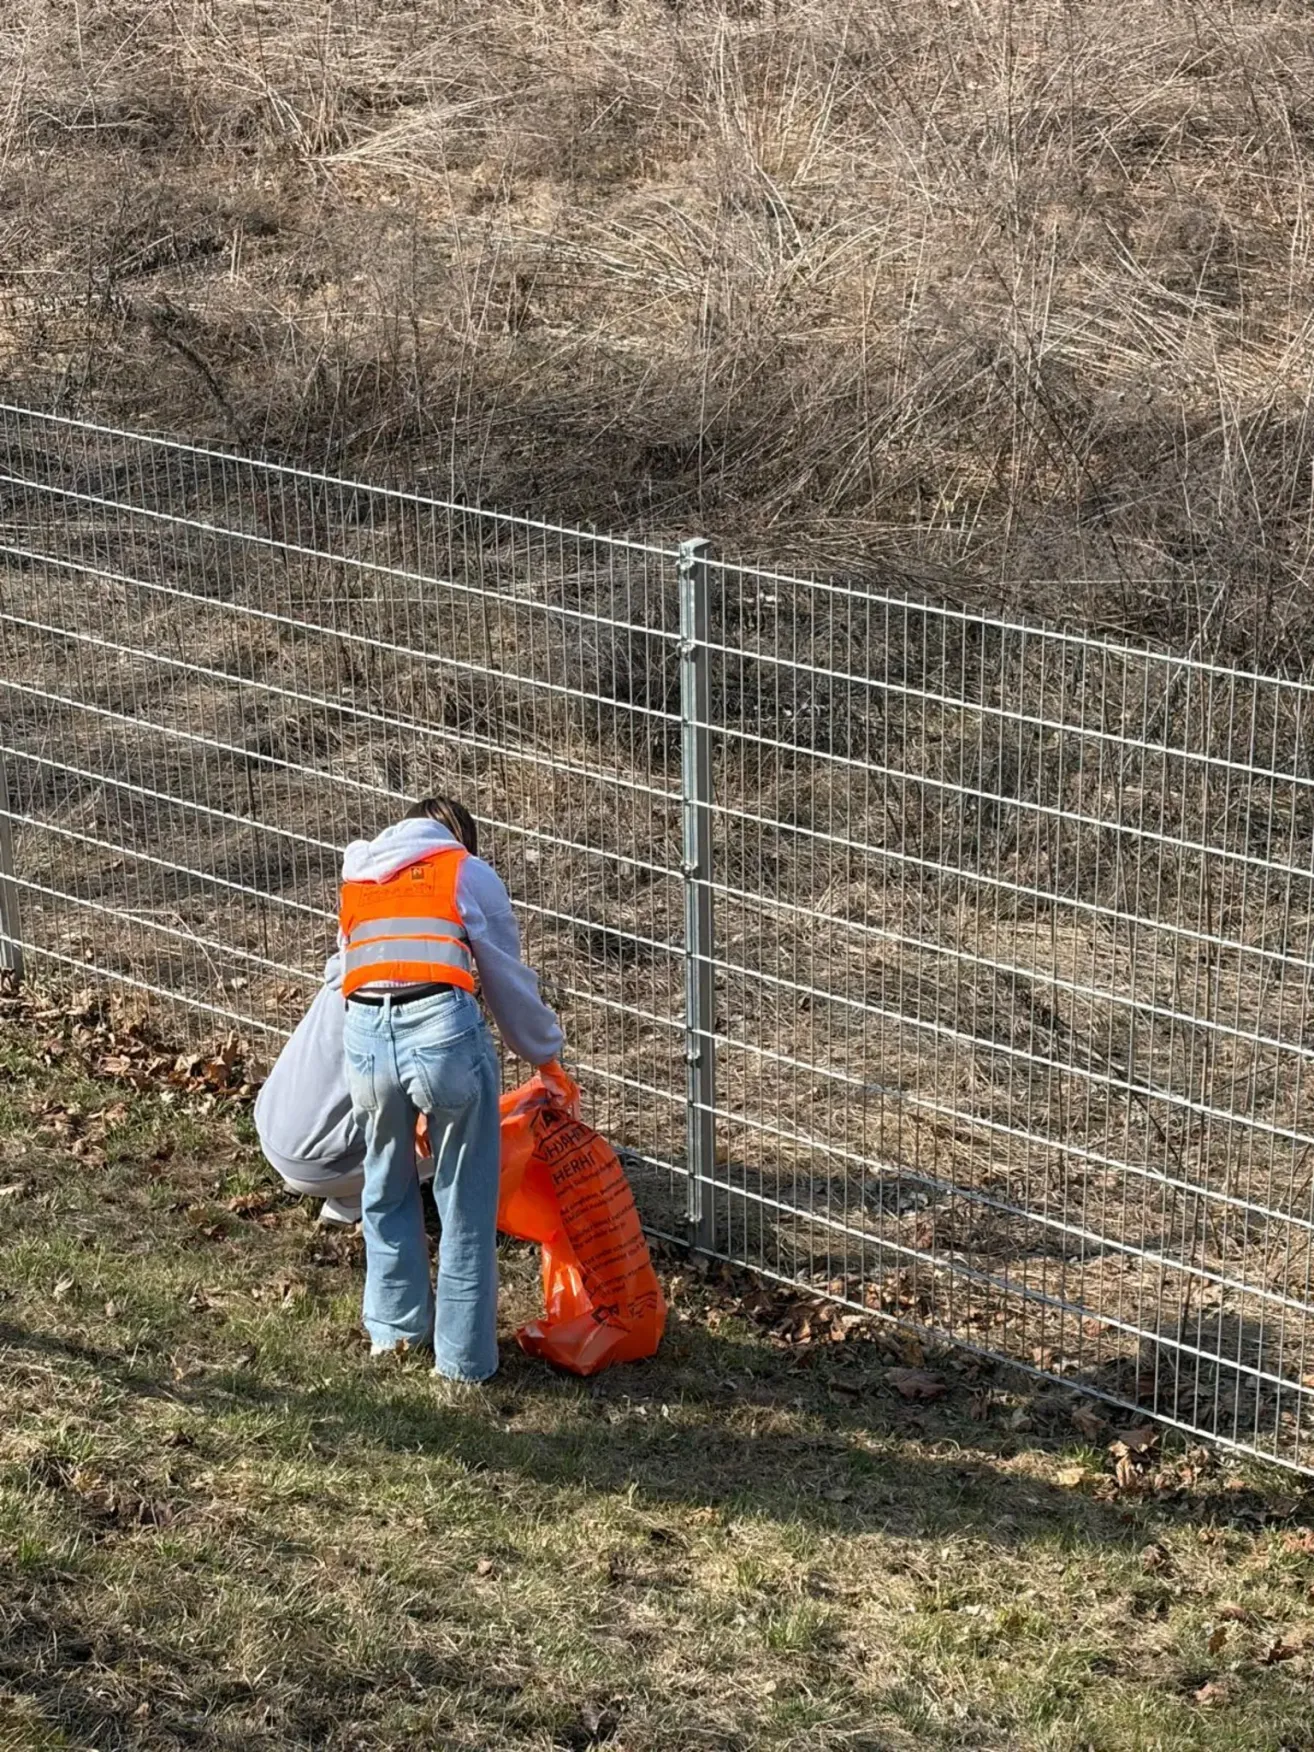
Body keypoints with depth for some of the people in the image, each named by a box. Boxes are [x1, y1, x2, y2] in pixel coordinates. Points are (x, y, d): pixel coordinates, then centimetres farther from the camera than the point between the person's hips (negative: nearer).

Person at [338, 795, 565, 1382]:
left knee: (386, 1189, 25)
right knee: (465, 1203, 9)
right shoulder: (468, 872, 19)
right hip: (444, 1026, -3)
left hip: (365, 1031, 3)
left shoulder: (357, 876, 30)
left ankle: (393, 1325, 36)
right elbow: (507, 979, 19)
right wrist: (546, 1056, 33)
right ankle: (464, 1355, 13)